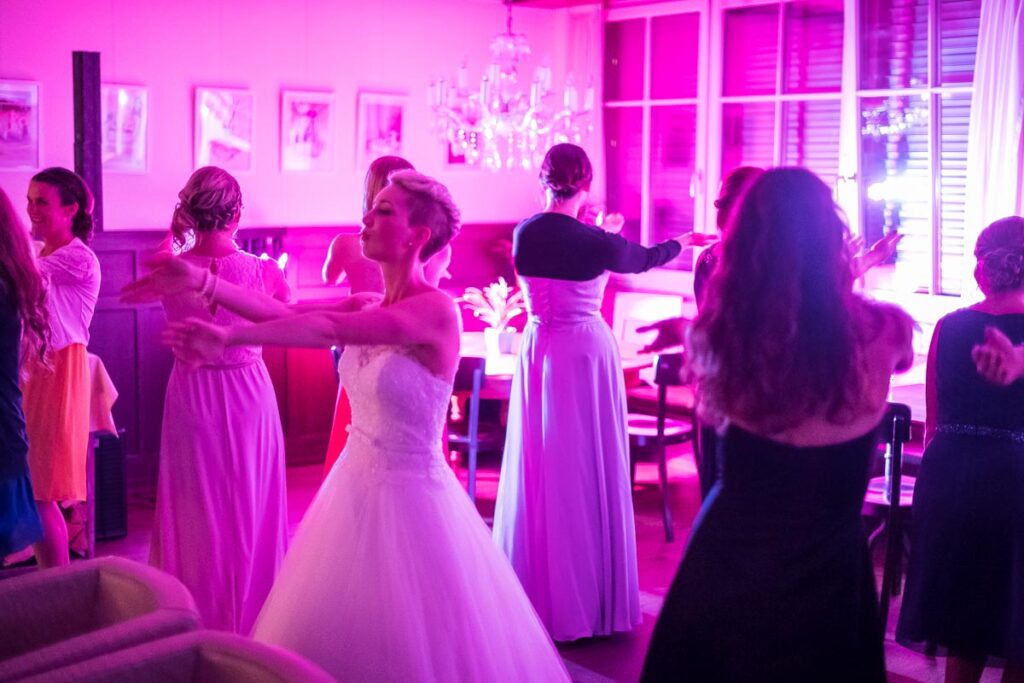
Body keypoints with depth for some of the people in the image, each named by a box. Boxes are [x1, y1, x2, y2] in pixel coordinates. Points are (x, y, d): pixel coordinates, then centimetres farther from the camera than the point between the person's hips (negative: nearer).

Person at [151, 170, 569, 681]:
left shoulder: (436, 311, -20)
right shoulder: (369, 309, 5)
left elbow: (328, 329, -30)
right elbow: (288, 313, -1)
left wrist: (230, 338, -33)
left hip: (408, 497, -8)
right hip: (354, 488, 8)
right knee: (333, 637, 17)